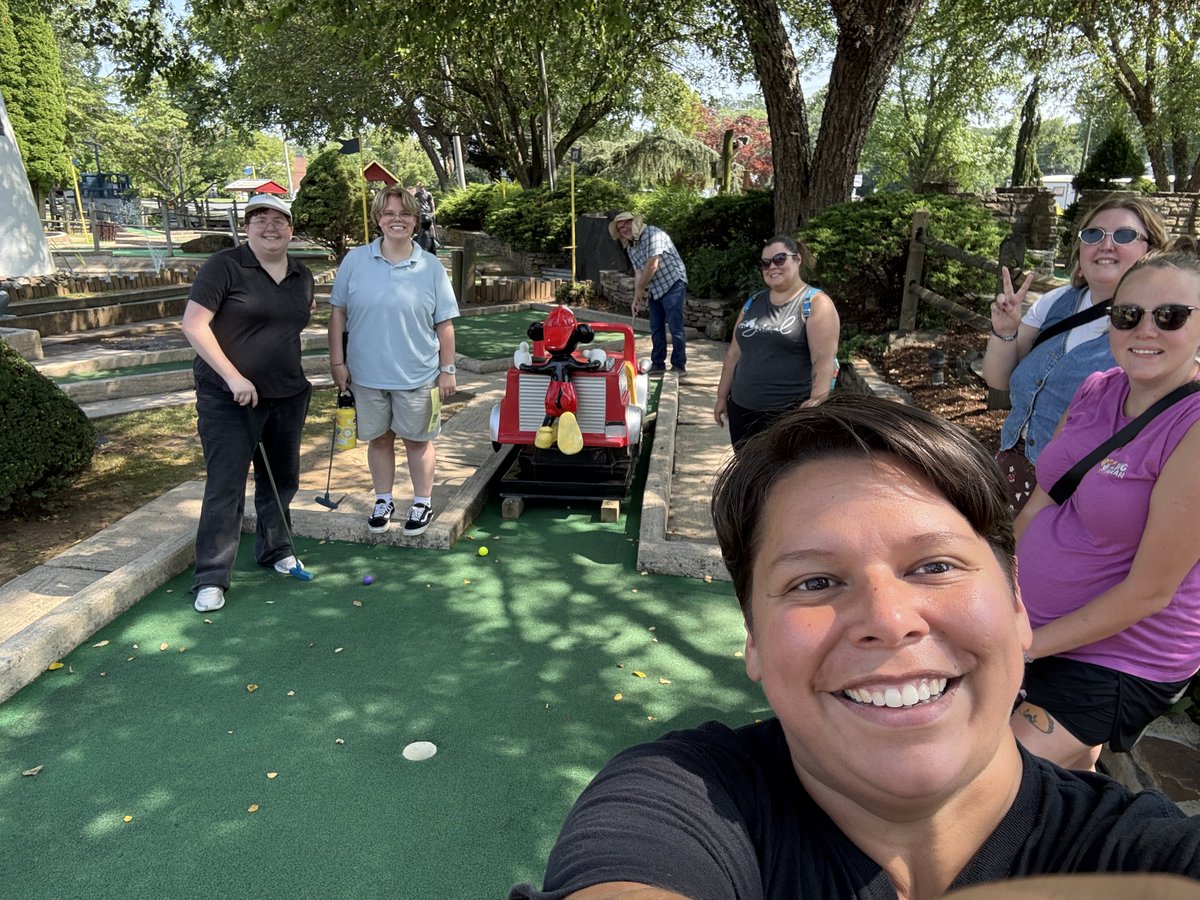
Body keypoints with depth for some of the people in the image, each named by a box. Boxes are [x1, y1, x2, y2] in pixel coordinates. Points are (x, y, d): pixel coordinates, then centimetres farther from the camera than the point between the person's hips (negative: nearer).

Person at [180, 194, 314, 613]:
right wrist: (233, 377, -20)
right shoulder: (224, 266, -9)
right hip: (229, 400, -6)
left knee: (281, 479, 16)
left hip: (288, 395, 6)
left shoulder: (302, 275, 9)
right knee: (225, 488, -3)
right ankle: (211, 578, 7)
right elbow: (193, 324, -15)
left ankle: (276, 550, 36)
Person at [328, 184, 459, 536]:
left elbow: (444, 324, 0)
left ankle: (422, 503, 27)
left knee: (417, 440, 10)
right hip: (367, 373, 2)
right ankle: (383, 501, 32)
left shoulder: (431, 267, -2)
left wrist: (447, 369, -1)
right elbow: (338, 312, 3)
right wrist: (337, 361, -1)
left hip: (417, 375, -1)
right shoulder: (355, 261, -1)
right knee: (378, 439, 14)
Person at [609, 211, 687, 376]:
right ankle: (658, 364, 20)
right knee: (656, 328, 11)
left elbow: (652, 265, -20)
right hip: (654, 289, 8)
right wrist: (636, 299, 0)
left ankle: (679, 366, -2)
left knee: (675, 327, -8)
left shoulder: (652, 233, -15)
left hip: (672, 284, -8)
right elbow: (638, 273, 10)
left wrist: (640, 288, -9)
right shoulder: (630, 248, 10)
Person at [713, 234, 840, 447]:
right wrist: (722, 396, 16)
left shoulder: (816, 303, -6)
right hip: (743, 410, 6)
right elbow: (734, 352, 17)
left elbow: (824, 360, -15)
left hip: (791, 415, -6)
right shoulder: (753, 302, 13)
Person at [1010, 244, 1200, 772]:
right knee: (1069, 772, 23)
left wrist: (1024, 644, -16)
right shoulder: (1098, 391, -2)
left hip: (1118, 658, -6)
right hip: (1037, 622, 6)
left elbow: (1149, 590, -22)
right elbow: (1040, 500, 4)